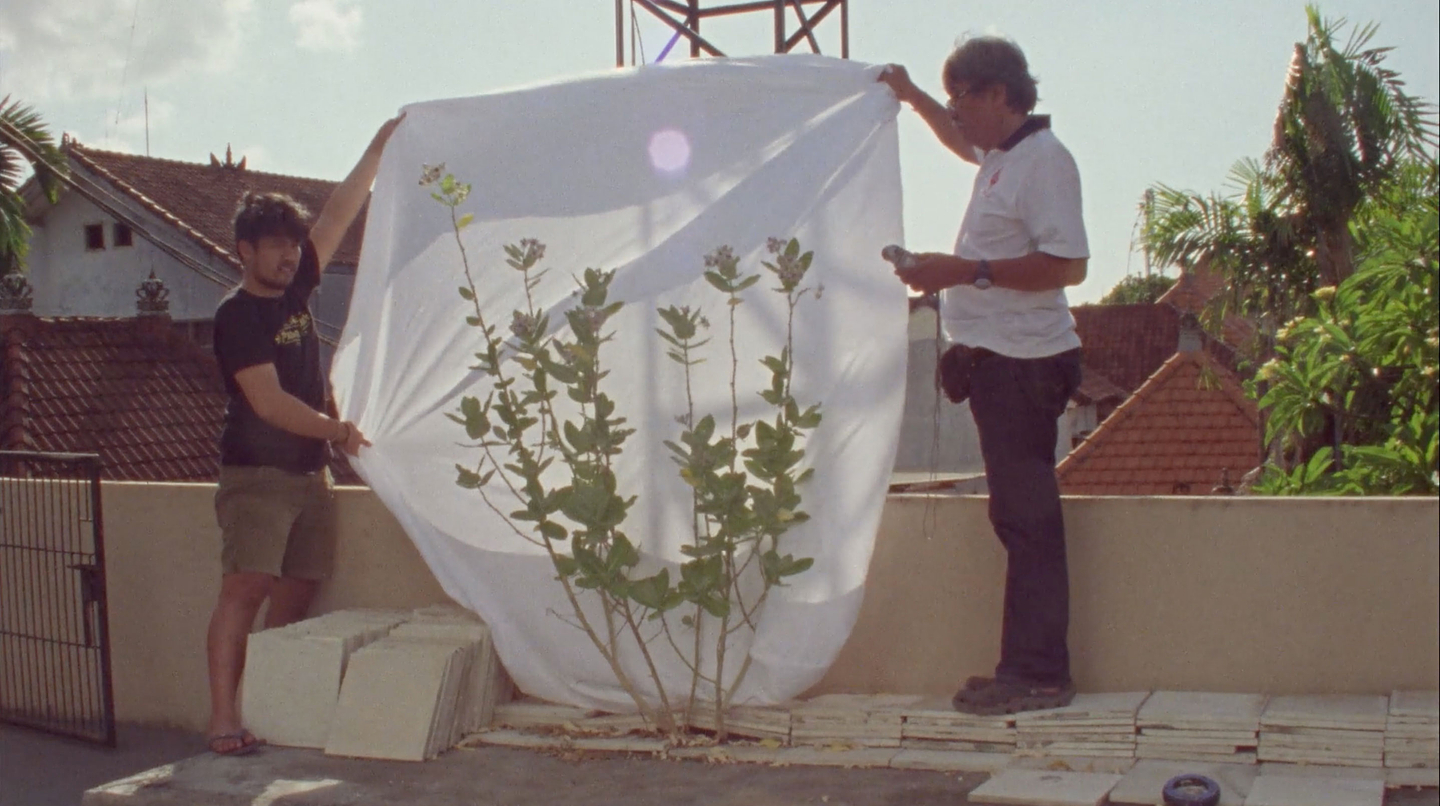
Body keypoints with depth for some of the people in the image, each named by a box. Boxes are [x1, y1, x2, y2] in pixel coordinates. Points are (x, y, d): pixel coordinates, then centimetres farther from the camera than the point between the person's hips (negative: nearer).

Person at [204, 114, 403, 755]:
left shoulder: (294, 290, 13)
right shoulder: (236, 315, -8)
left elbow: (340, 213, 16)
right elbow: (267, 401, -18)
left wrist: (381, 145, 17)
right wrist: (332, 428, -31)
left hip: (309, 473, 7)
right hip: (257, 474, -7)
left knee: (296, 596, 3)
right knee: (245, 589, -13)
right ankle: (223, 720, -13)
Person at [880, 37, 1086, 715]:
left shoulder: (1043, 158, -13)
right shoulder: (1001, 155, 18)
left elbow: (1068, 264, -23)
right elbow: (963, 140, 44)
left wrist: (968, 271, -21)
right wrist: (912, 97, 39)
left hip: (1023, 365, -10)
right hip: (998, 361, 10)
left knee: (1027, 521, -9)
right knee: (1019, 518, 10)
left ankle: (1038, 675, -5)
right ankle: (1027, 668, 15)